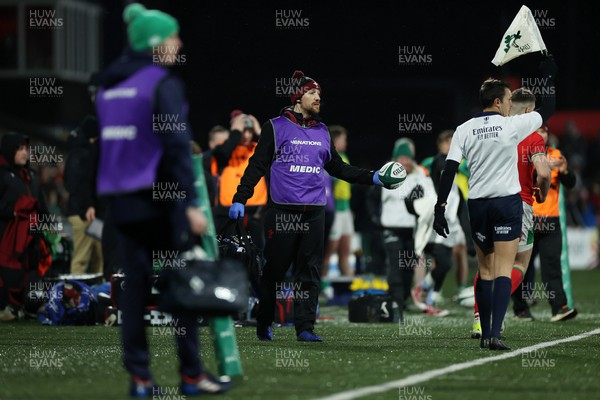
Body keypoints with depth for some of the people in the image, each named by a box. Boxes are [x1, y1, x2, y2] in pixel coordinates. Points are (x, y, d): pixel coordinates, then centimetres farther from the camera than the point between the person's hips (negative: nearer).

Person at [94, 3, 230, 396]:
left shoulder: (109, 87, 13)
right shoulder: (163, 84, -11)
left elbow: (101, 143, 14)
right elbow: (177, 147, -16)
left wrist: (91, 201, 15)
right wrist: (191, 203, -17)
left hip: (122, 201, 7)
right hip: (160, 199, -7)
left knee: (135, 286, 7)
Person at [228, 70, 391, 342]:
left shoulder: (322, 131, 18)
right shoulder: (276, 128, 2)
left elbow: (337, 167, 25)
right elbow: (257, 165, 0)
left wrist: (371, 178, 17)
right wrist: (240, 199, -8)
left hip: (314, 212, 5)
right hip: (282, 211, -5)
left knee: (310, 271, -1)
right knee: (275, 269, 0)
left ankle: (305, 327, 0)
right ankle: (263, 324, 16)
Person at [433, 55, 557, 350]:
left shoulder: (463, 130, 0)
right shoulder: (511, 126, -8)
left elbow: (449, 169, -3)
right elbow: (546, 111, 7)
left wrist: (440, 208, -1)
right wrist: (550, 80, 20)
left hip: (477, 204, 4)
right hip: (507, 202, -3)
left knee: (485, 271, 13)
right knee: (503, 270, -7)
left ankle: (486, 333, 14)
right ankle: (495, 333, -19)